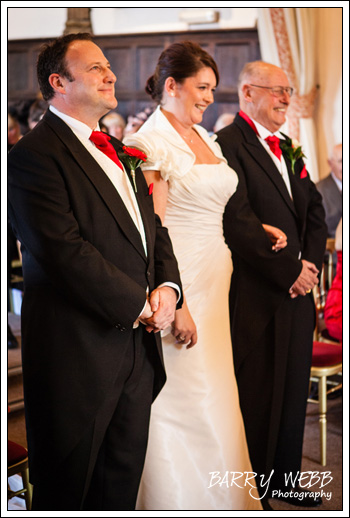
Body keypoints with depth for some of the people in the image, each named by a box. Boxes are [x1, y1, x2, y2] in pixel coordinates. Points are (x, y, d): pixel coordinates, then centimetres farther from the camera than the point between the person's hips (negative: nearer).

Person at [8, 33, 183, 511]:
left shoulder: (117, 151, 16)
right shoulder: (35, 154, -12)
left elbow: (152, 228, 16)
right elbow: (65, 252, -21)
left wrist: (167, 286, -2)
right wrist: (139, 306, -14)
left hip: (137, 343, 8)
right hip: (79, 350, -8)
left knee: (123, 479, 18)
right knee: (66, 489, 10)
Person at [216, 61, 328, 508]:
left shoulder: (287, 149, 18)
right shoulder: (228, 145, -10)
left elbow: (314, 212, 16)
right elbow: (239, 221, -19)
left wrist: (310, 264, 0)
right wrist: (288, 270, -15)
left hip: (297, 291, 8)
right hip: (255, 296, -8)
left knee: (292, 393, 16)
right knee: (255, 397, 3)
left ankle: (282, 479, 32)